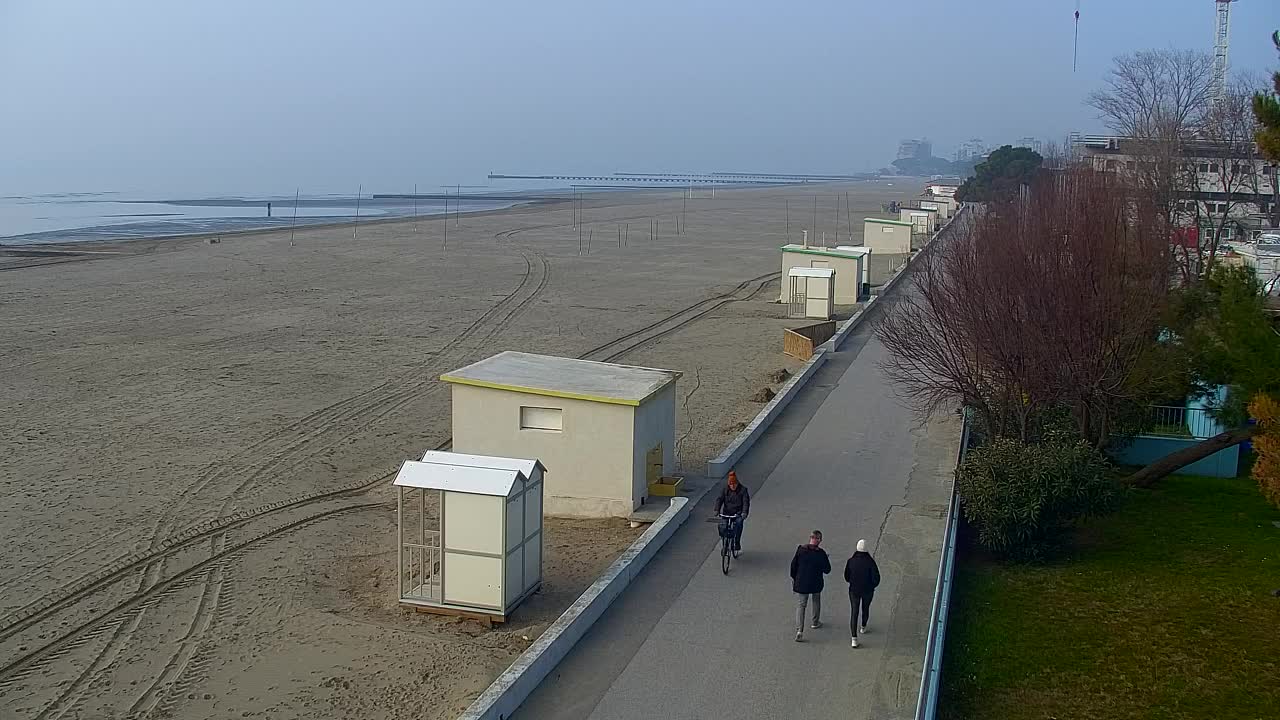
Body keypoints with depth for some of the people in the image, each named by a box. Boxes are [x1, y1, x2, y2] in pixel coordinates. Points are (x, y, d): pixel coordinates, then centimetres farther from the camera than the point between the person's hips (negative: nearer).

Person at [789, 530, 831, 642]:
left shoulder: (800, 550, -10)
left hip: (802, 582, 1)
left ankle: (799, 630, -8)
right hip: (816, 583, -1)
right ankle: (816, 622, 43)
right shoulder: (821, 553, -16)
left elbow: (793, 565, -2)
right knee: (816, 600, 27)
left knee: (801, 604, 8)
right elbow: (827, 570, -9)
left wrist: (794, 579, 11)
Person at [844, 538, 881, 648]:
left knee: (854, 613, 3)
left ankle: (854, 639, -7)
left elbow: (846, 577, -1)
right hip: (867, 591, 0)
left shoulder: (851, 561, -13)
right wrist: (872, 585, 4)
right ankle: (863, 627, 52)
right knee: (866, 608, 27)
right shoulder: (870, 561, -19)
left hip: (854, 590, 0)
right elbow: (876, 578, -18)